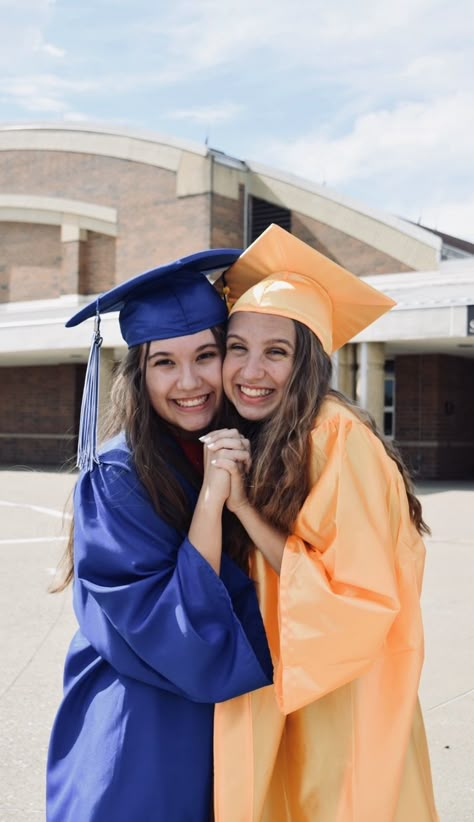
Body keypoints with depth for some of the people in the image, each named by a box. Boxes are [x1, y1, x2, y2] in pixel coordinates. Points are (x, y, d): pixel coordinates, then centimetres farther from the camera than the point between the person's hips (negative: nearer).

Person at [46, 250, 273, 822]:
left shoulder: (247, 455, -4)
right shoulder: (114, 479, -20)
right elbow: (173, 635, -25)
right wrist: (211, 495, -29)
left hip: (232, 724, 6)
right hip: (142, 739, -5)